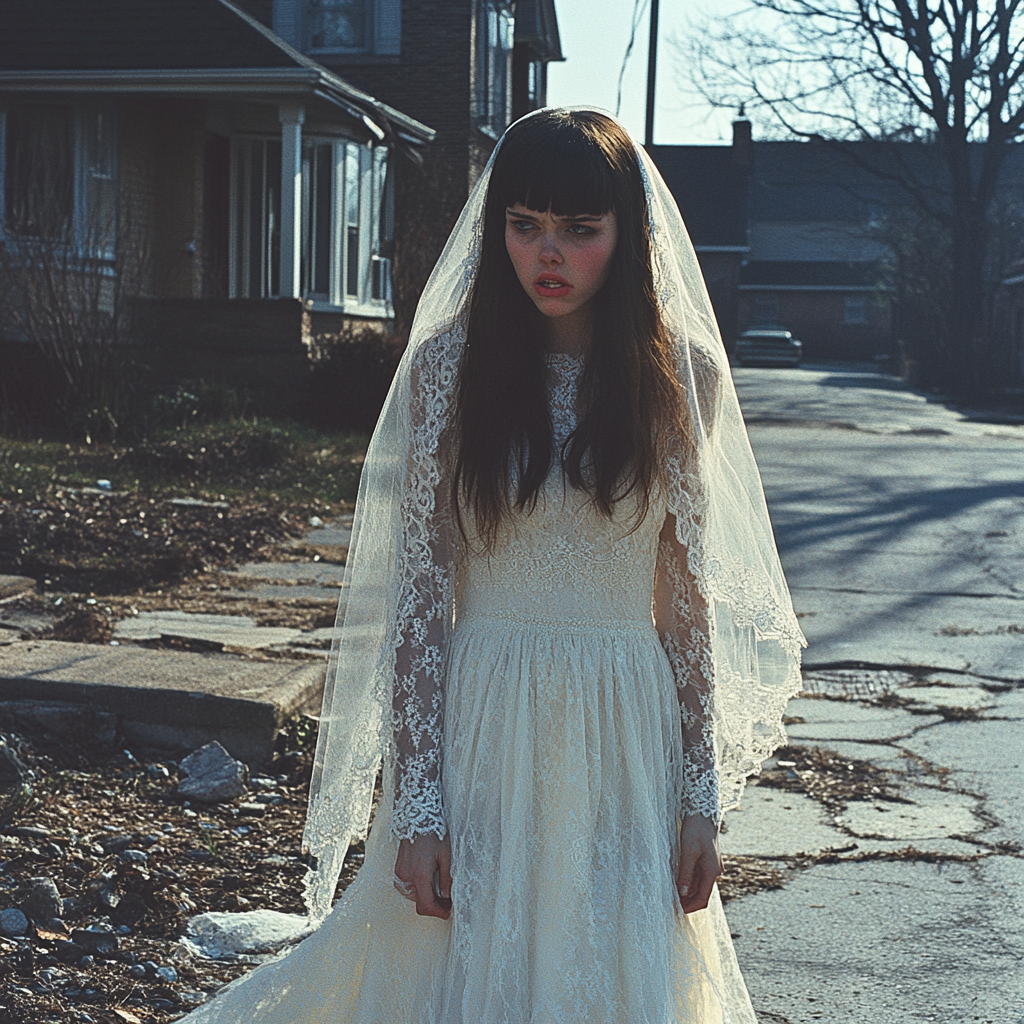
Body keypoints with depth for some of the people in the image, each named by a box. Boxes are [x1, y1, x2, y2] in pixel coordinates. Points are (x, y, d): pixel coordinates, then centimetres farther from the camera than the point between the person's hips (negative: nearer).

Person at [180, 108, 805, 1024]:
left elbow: (689, 598, 4)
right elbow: (415, 599, -6)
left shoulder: (681, 375, 0)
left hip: (629, 742, 2)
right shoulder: (447, 366, -5)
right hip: (479, 730, -1)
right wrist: (418, 804, -11)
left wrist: (702, 800, 1)